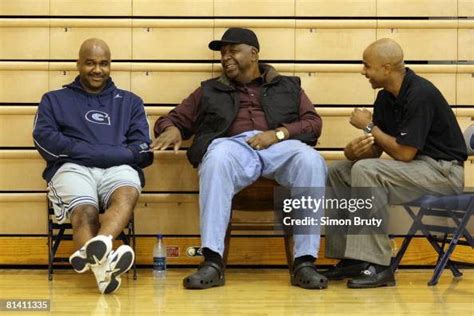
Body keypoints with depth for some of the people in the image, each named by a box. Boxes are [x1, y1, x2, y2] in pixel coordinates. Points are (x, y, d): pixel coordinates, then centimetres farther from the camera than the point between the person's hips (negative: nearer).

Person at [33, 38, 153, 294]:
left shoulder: (130, 102, 26)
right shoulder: (55, 100, 24)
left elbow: (142, 150, 11)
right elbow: (45, 141, 4)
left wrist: (85, 151, -2)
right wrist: (108, 152, -3)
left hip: (118, 168, 0)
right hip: (72, 168, 0)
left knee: (127, 194, -37)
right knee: (85, 211, -34)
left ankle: (94, 248, -63)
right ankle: (102, 264, -62)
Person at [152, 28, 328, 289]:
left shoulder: (288, 87, 27)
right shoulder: (210, 91, 30)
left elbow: (313, 122, 15)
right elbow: (175, 119, 28)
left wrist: (279, 133, -4)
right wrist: (171, 130, 2)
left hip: (280, 146, 1)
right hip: (232, 144, 0)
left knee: (311, 161, -35)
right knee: (217, 159, -39)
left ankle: (304, 263, -34)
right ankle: (212, 262, -43)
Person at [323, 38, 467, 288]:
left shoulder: (420, 95, -20)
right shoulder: (386, 98, 7)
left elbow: (404, 153, -23)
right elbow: (375, 150, 9)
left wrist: (369, 126, -11)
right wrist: (353, 150, -15)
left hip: (443, 171, -10)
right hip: (415, 167, 10)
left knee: (366, 170, -29)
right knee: (337, 172, 2)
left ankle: (377, 265, -28)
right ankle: (351, 258, 0)